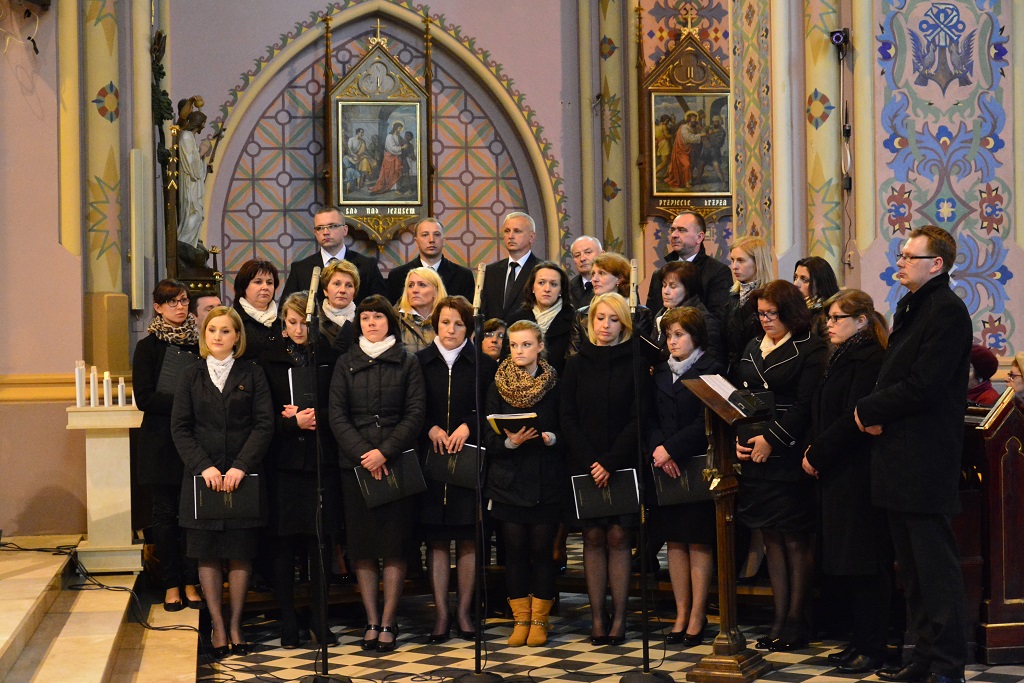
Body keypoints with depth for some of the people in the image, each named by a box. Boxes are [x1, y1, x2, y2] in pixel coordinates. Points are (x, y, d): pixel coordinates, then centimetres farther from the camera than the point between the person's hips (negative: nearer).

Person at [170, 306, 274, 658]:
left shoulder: (252, 374, 4)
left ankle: (235, 624, 11)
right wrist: (204, 466, -11)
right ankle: (217, 625, 9)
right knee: (207, 553, 2)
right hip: (202, 476, 1)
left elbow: (264, 424, -3)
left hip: (243, 476, -1)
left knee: (240, 552, 2)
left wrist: (240, 467, -13)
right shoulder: (192, 377, 8)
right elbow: (180, 428, 2)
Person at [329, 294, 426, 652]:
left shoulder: (407, 363, 6)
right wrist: (363, 453, -11)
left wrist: (385, 451, -13)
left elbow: (415, 412, -1)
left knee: (394, 544, -2)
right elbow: (337, 415, 3)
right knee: (362, 545, 1)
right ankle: (372, 621, 7)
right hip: (355, 463, 1)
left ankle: (389, 622, 3)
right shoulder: (346, 364, 10)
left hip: (397, 462, -1)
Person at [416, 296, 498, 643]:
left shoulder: (484, 365, 7)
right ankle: (441, 613, 6)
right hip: (431, 458, 0)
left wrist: (467, 427, -12)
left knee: (468, 539, 1)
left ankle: (464, 612, 9)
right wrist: (431, 429, -9)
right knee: (436, 539, 0)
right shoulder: (418, 363, 7)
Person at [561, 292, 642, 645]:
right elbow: (569, 420, 3)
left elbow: (638, 418, -4)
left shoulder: (634, 363, 2)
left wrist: (610, 462, -13)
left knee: (618, 537, -3)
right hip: (586, 466, 2)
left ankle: (619, 618, -1)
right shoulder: (576, 365, 8)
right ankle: (597, 618, 2)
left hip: (623, 465, -2)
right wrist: (590, 462, -9)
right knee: (593, 537, 1)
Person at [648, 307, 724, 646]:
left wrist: (672, 448, -17)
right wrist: (657, 448, -10)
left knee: (698, 541, -1)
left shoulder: (712, 369, -4)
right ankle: (681, 613, 13)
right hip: (665, 468, 5)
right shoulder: (661, 372, 14)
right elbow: (650, 417, 8)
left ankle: (697, 615, 4)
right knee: (675, 541, 7)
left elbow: (706, 421, -12)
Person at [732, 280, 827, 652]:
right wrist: (736, 439, 0)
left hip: (789, 456, -6)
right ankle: (779, 620, 14)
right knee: (771, 537, 9)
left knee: (795, 540, -3)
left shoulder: (810, 349, -5)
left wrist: (771, 439, -15)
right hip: (752, 454, 6)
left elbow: (805, 405, -12)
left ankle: (796, 622, 3)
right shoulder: (752, 348, 16)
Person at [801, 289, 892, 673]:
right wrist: (814, 449, 4)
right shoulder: (841, 358, 19)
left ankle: (872, 649, 0)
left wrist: (818, 454, -13)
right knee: (844, 566, 12)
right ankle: (861, 639, 20)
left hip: (859, 476, -10)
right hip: (836, 475, 10)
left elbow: (854, 418, -19)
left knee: (863, 565, -6)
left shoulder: (869, 359, -12)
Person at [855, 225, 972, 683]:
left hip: (925, 457, -10)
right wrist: (877, 413, 1)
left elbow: (923, 386, -21)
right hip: (898, 454, 10)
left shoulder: (948, 311, -13)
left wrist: (869, 410, -10)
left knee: (935, 564, -6)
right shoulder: (909, 307, 17)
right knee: (912, 567, 15)